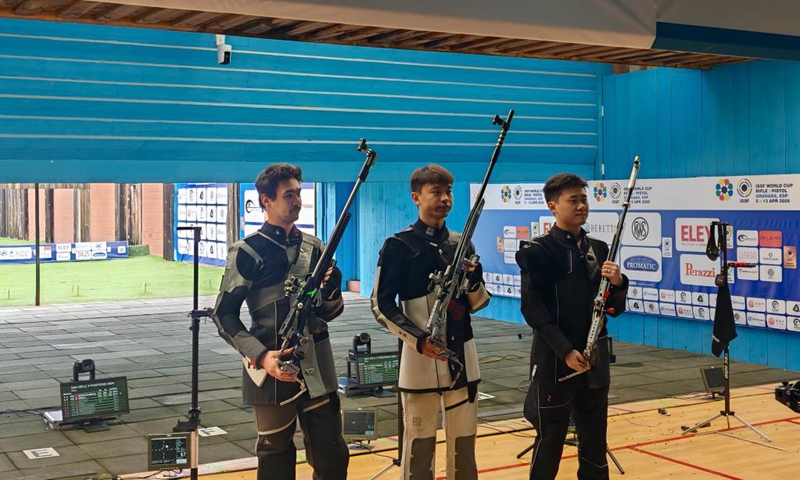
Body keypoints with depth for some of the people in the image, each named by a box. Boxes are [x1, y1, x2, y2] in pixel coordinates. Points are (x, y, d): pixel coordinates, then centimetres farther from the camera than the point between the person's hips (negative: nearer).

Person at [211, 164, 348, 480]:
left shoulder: (313, 247, 9)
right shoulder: (247, 252, -6)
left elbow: (330, 313, 13)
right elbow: (224, 315, -7)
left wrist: (332, 290, -10)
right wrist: (261, 356, -19)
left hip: (317, 368, 4)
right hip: (275, 368, -4)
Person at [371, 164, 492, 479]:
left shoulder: (462, 244, 10)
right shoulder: (399, 245, -5)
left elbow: (478, 304, 12)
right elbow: (382, 305, -7)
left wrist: (474, 279, -9)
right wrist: (419, 339, -18)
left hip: (462, 356, 5)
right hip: (421, 356, -5)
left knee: (464, 443, 12)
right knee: (419, 446, 0)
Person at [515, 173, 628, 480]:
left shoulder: (599, 249, 10)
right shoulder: (538, 251, -7)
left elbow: (615, 309, 13)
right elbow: (533, 309, -13)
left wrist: (618, 283, -8)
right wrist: (566, 350, -21)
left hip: (594, 359, 6)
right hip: (554, 360, -6)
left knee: (595, 444, 13)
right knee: (550, 442, 2)